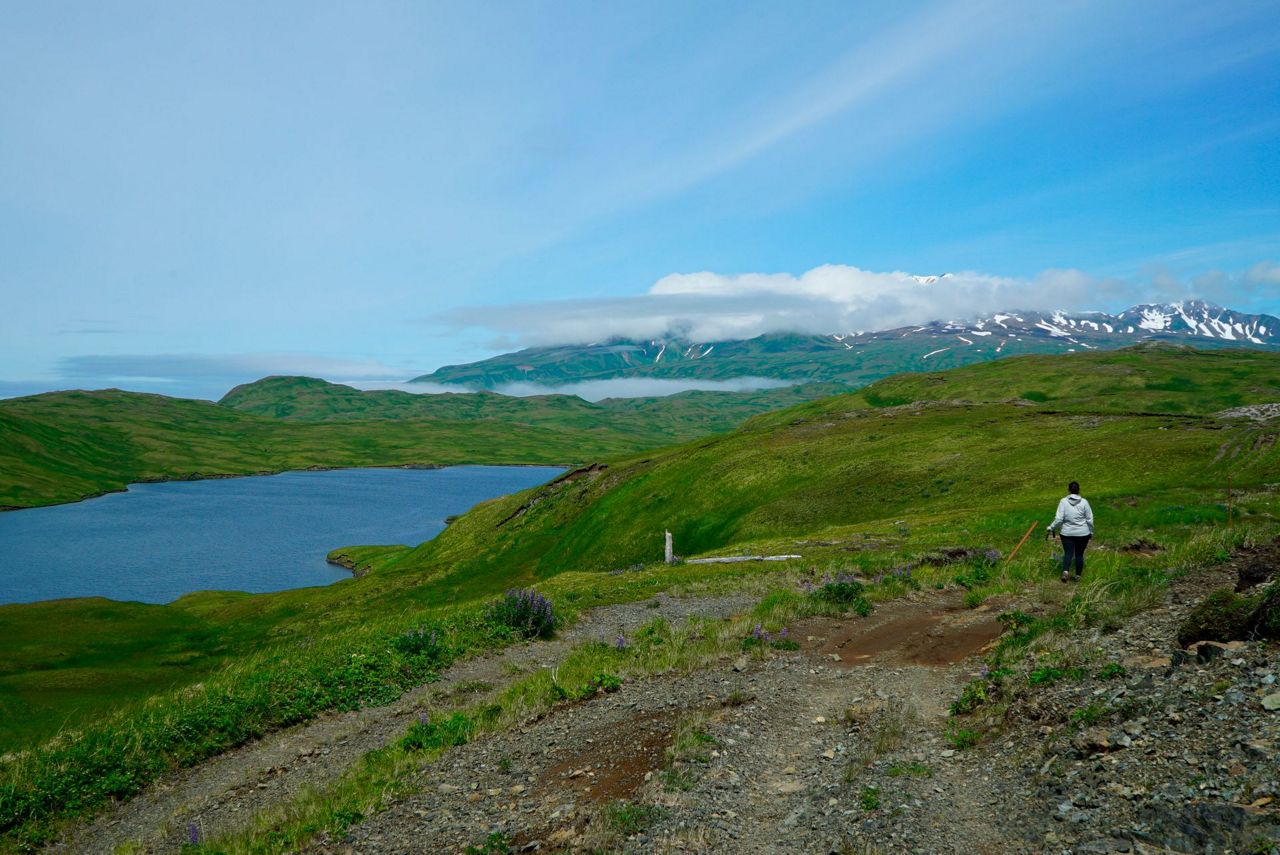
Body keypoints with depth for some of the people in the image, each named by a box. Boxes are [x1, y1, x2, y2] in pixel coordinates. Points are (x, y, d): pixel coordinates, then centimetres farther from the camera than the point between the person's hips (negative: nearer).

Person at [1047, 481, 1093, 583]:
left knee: (1068, 553, 3)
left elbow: (1059, 519, -12)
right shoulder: (1084, 502, -6)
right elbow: (1090, 519, -2)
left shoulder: (1063, 501, -8)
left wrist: (1051, 528, 1)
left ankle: (1065, 571, -20)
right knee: (1079, 554, 13)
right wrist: (1091, 531, 13)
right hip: (1082, 533, 1)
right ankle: (1078, 575, 18)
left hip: (1067, 533, -1)